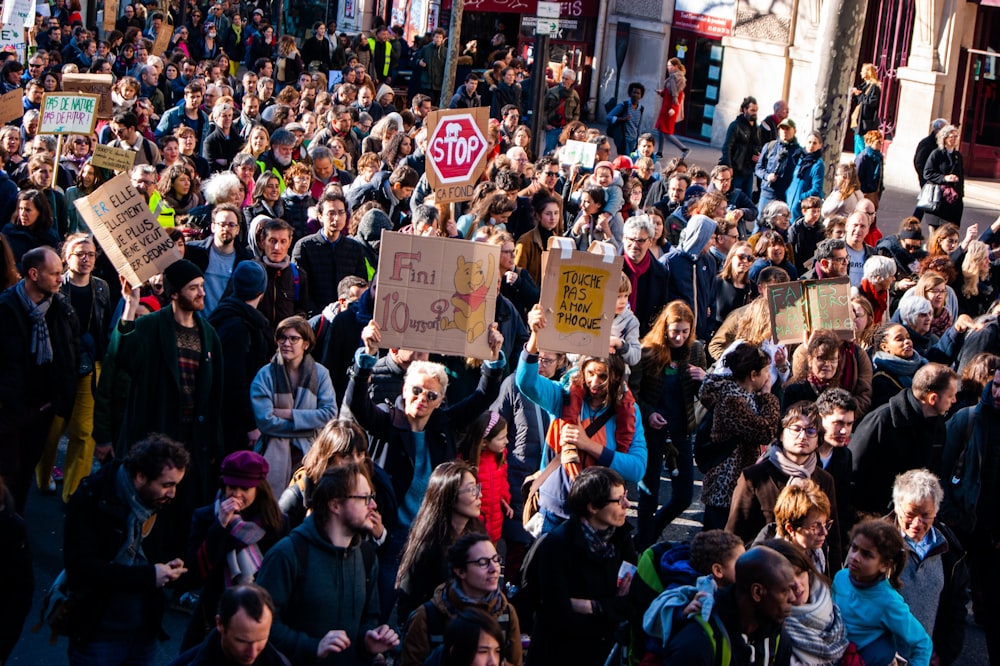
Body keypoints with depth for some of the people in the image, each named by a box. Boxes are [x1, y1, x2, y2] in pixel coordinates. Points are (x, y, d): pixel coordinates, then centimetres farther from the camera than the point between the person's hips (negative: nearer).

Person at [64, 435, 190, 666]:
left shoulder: (165, 501, -1)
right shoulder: (91, 499, -16)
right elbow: (81, 567, -24)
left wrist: (172, 565, -8)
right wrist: (148, 576, -26)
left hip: (145, 634, 5)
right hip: (97, 632, -5)